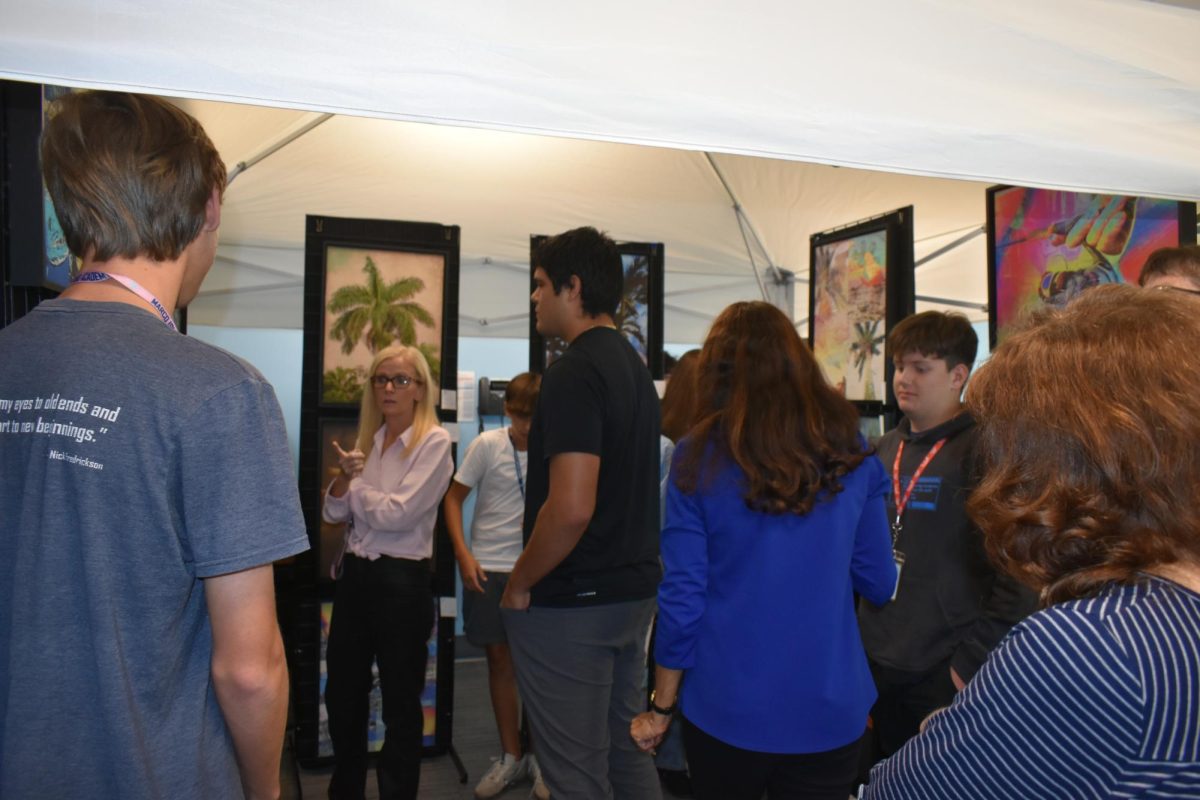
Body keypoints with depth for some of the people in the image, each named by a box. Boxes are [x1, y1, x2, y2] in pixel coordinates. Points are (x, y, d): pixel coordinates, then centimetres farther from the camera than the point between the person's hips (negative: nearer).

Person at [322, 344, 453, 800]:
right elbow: (333, 513, 6)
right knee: (342, 694, 18)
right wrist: (344, 475, -14)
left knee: (401, 702, 8)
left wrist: (355, 486, -3)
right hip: (354, 574, 7)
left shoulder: (434, 442, -12)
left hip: (401, 580, -7)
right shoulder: (368, 438, 9)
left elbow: (398, 513, -19)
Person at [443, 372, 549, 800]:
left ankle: (537, 755, 25)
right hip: (489, 568, 1)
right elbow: (454, 497, 2)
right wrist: (463, 555, -5)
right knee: (500, 661, 11)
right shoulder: (487, 445, -5)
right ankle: (511, 756, 27)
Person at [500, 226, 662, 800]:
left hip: (571, 603, -9)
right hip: (634, 593, 9)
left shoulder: (574, 372, -19)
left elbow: (571, 508, -28)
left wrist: (519, 584, -13)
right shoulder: (634, 366, 11)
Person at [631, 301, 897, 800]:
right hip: (831, 709, 1)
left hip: (727, 710, -1)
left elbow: (682, 599, -9)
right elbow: (879, 584, 4)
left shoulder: (700, 457, -10)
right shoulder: (848, 451, -3)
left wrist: (660, 709, 2)